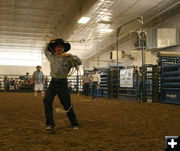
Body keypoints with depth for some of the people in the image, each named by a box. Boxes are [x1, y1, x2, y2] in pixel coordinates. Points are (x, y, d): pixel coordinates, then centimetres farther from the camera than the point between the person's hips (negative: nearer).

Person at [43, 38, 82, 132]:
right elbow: (46, 51, 35)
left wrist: (70, 55, -23)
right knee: (47, 100, -15)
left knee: (67, 104, 0)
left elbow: (79, 62, -13)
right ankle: (50, 124, -12)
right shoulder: (51, 57, 14)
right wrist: (49, 43, 19)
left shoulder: (67, 58, -3)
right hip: (53, 82, 5)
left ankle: (74, 124, 18)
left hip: (62, 83, -4)